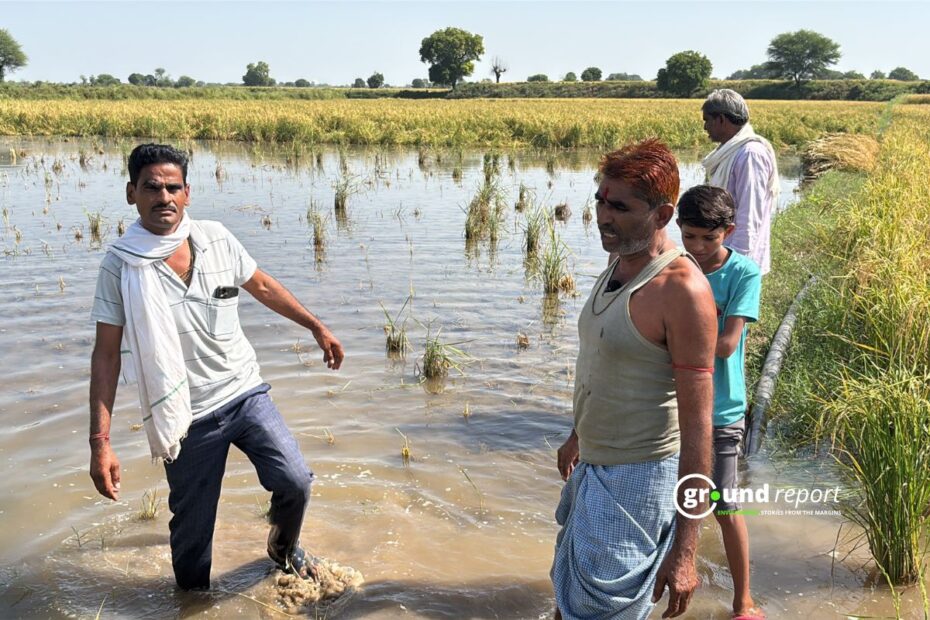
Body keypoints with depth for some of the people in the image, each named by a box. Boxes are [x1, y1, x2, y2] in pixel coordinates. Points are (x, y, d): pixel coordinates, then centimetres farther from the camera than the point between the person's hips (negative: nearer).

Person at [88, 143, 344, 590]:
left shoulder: (216, 239, -4)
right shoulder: (120, 265, -12)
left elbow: (263, 287, 12)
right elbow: (106, 355, -10)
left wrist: (316, 327, 16)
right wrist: (100, 442, -14)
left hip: (246, 394, 3)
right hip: (188, 418, -2)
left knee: (295, 482, -3)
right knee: (191, 530, 8)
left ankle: (284, 550, 31)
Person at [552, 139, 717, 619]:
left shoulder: (681, 288, -24)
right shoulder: (619, 265, 3)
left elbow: (696, 424, -24)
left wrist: (684, 549, -22)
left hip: (638, 478, -9)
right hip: (592, 466, 9)